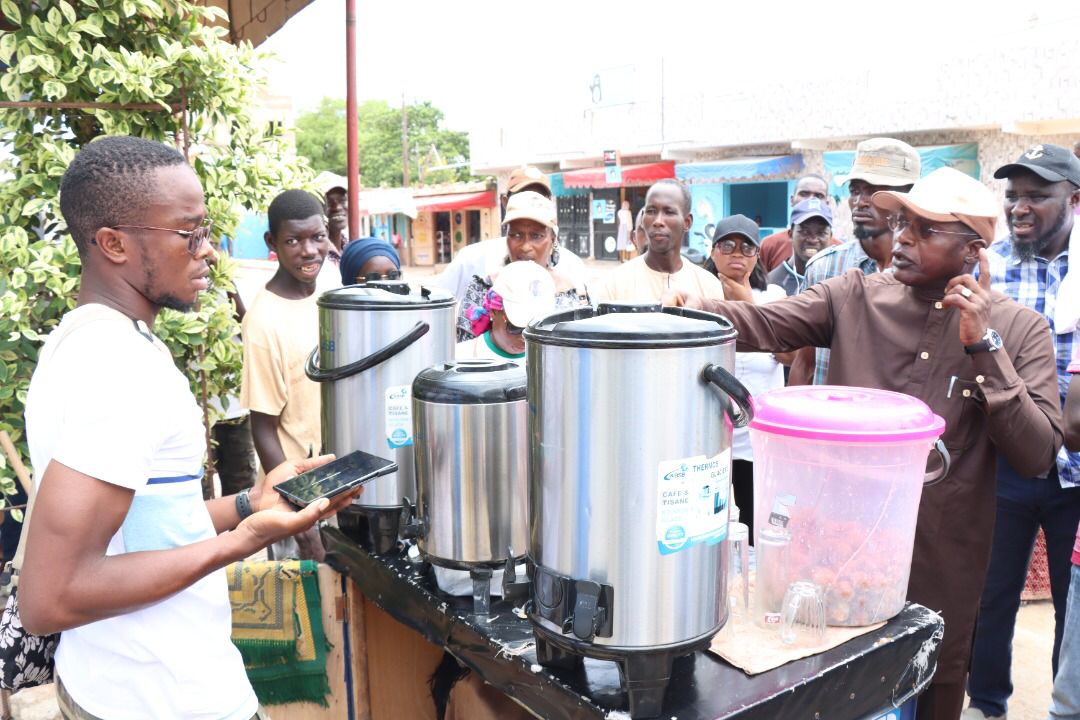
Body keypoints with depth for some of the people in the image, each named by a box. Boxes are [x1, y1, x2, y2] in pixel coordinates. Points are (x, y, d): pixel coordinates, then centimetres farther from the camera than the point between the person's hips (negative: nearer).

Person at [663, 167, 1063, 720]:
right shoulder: (854, 296, -3)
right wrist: (695, 309, -35)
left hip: (942, 563, 0)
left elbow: (1037, 456, -10)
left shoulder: (1021, 330, -4)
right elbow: (761, 324, -15)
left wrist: (983, 344, -17)